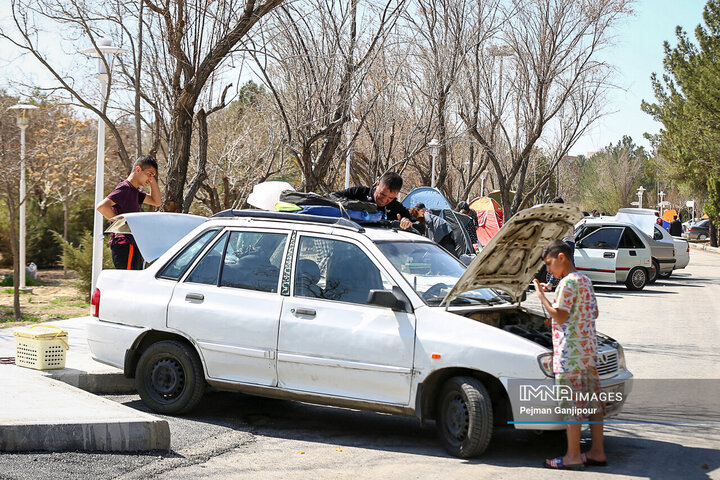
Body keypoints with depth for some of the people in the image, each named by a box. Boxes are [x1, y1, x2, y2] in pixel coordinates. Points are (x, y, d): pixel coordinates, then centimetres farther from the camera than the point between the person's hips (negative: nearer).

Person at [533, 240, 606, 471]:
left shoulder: (568, 282, -13)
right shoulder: (585, 280, 16)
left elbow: (559, 315, -18)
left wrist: (541, 295, -10)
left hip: (570, 352, -10)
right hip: (589, 348, 10)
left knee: (572, 403, -5)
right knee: (592, 400, 10)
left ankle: (573, 456, -3)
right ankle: (597, 452, 15)